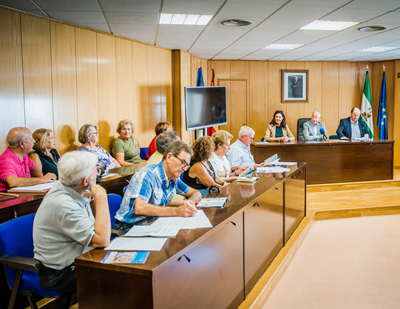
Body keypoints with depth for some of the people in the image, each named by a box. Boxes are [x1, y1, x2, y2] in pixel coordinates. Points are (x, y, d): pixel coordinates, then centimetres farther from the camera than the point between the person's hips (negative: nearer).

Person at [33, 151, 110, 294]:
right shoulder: (62, 205, -27)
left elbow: (100, 227, 11)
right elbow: (102, 240, -33)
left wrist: (93, 199, -5)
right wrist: (101, 198, -25)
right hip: (59, 275, -9)